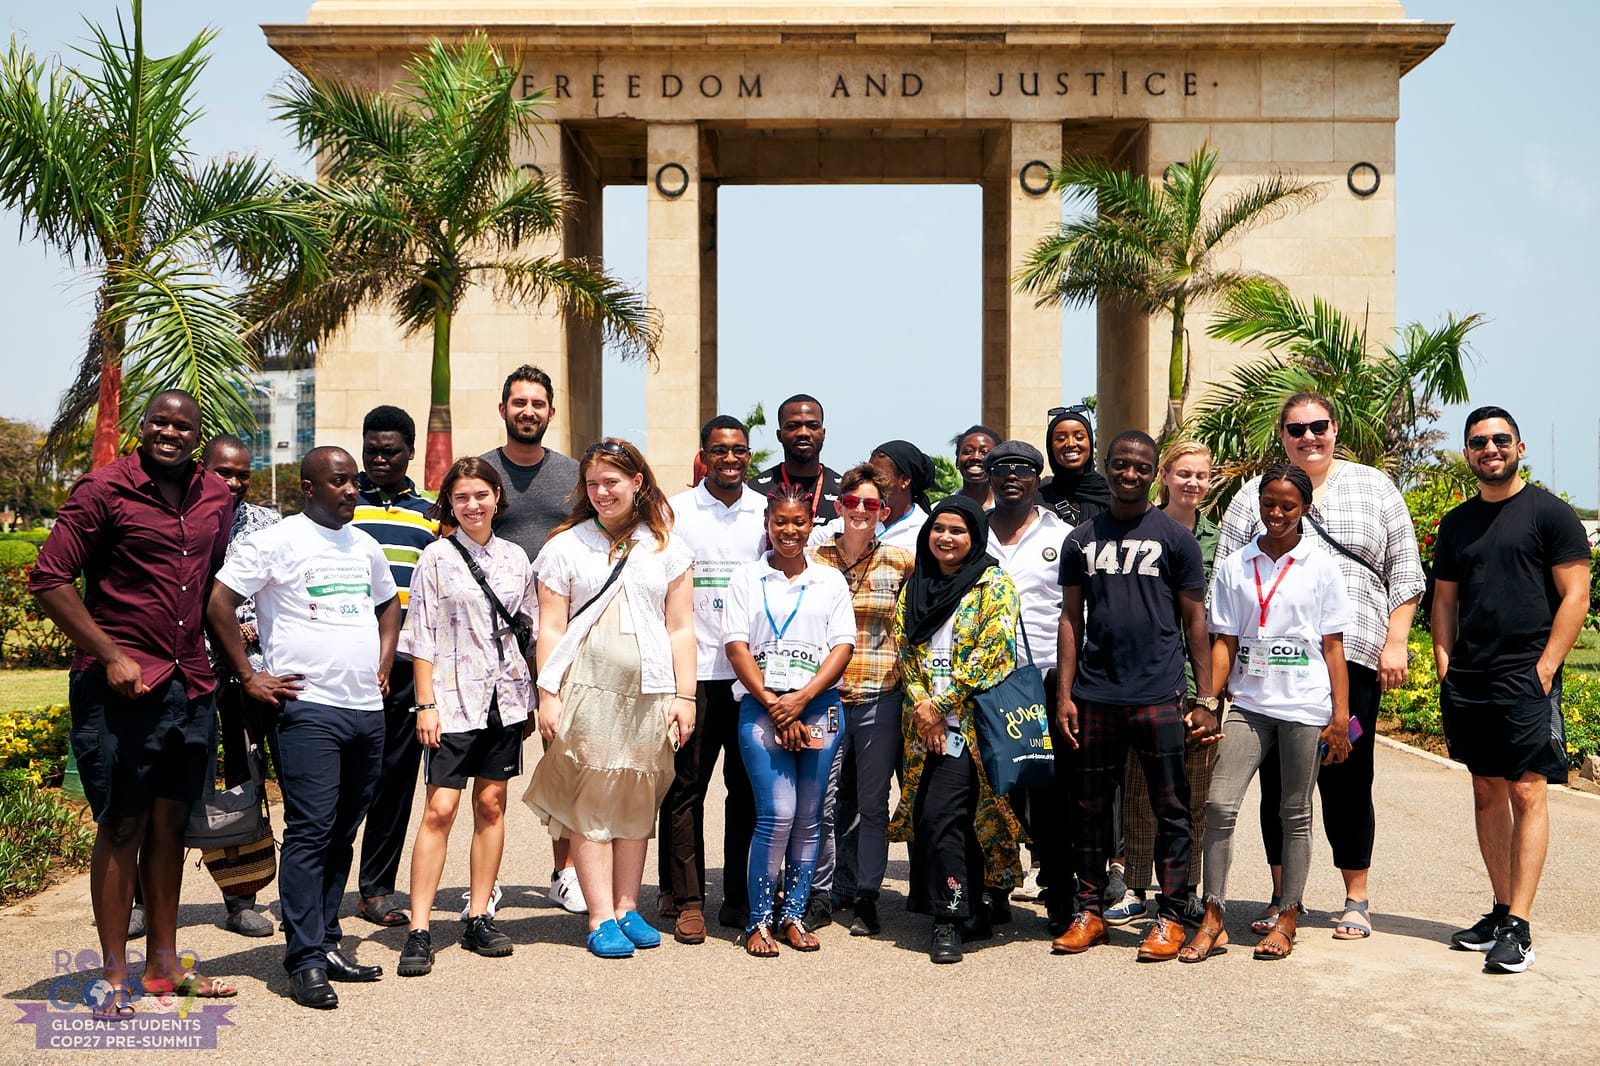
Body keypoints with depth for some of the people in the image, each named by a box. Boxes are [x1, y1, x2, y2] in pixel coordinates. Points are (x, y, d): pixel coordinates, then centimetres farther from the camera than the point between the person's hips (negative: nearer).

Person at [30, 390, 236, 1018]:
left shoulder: (216, 500, 10)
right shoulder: (104, 490, -7)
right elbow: (48, 578, -10)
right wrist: (109, 654, -14)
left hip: (191, 684, 6)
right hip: (120, 684, -5)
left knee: (171, 823, 12)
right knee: (122, 826, 0)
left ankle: (163, 964, 23)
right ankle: (114, 977, 10)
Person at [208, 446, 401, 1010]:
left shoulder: (365, 546, 16)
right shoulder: (274, 542, -4)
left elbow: (388, 604, 32)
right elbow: (218, 604, -8)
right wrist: (248, 677, -8)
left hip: (367, 710, 6)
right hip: (309, 708, -6)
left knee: (342, 834, 10)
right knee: (310, 832, -9)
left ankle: (327, 944, 18)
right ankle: (305, 960, -5)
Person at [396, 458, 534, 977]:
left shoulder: (515, 558, 10)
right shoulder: (436, 557, -1)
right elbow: (421, 636, -3)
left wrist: (541, 692, 9)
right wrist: (426, 702, -8)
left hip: (505, 695, 4)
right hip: (454, 695, -4)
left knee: (491, 803, 7)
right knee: (440, 808, -7)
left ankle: (479, 918, 16)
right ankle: (419, 930, -4)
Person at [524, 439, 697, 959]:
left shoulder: (667, 548, 11)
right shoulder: (567, 545, 7)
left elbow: (680, 628, 9)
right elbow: (551, 627, 3)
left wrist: (684, 696, 3)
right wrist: (548, 695, -4)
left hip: (649, 695, 2)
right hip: (587, 690, -1)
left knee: (637, 802, 5)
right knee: (590, 803, -3)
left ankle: (628, 908, 15)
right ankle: (602, 917, 2)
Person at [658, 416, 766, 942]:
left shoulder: (766, 511, 9)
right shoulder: (676, 511, 3)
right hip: (694, 670, -2)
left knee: (749, 786, 5)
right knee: (685, 785, -1)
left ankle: (741, 899, 15)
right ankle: (686, 899, 9)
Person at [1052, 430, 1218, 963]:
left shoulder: (1175, 538, 3)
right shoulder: (1081, 540, 11)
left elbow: (1194, 621, 3)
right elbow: (1071, 619, 11)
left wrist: (1206, 700, -2)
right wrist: (1064, 694, 3)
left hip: (1158, 696, -2)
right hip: (1094, 697, 3)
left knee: (1171, 810, 2)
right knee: (1090, 808, 8)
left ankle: (1169, 917, 11)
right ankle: (1090, 912, 19)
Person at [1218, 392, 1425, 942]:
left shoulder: (1374, 488, 11)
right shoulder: (1253, 496, 11)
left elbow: (1405, 573, 9)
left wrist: (1395, 642, 0)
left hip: (1353, 658, -1)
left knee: (1348, 779, 2)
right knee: (1278, 778, 4)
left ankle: (1356, 898, 16)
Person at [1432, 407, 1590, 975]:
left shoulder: (1550, 513, 0)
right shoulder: (1456, 523, 15)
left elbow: (1575, 596, -5)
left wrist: (1545, 667, -12)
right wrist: (1444, 665, 6)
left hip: (1527, 679, -6)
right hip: (1467, 682, 6)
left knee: (1527, 793, -8)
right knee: (1487, 792, 10)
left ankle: (1518, 928, -8)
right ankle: (1501, 910, 18)